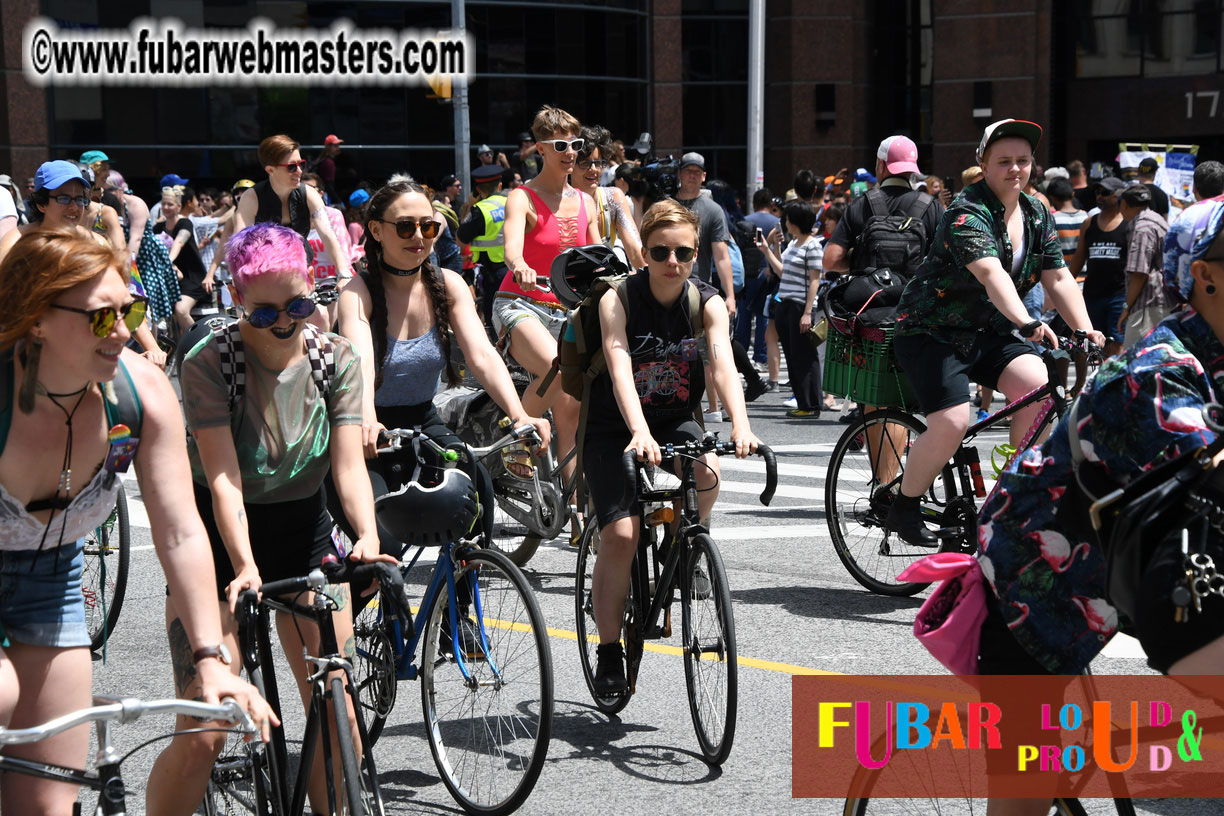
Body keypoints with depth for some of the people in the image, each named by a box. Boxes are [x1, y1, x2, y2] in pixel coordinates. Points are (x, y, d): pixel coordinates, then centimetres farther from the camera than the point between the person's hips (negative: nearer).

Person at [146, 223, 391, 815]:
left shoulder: (337, 359, -5)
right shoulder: (208, 362, -16)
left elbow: (348, 465, -12)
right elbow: (224, 478, -23)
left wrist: (367, 537, -31)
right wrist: (244, 566, -37)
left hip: (303, 533, 4)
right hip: (219, 541, -3)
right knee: (202, 737, -13)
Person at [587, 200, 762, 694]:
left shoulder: (707, 303, -10)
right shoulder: (618, 299, -17)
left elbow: (723, 364, -26)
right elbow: (620, 369, -31)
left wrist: (740, 425, -45)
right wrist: (639, 433, -48)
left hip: (676, 421, 2)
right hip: (615, 429, -2)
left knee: (707, 472, -32)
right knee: (620, 535, -19)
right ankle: (609, 651, -2)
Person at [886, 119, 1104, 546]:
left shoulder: (1037, 215, 5)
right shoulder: (967, 214, -20)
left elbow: (1058, 278, 1)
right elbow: (992, 274, -36)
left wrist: (1086, 332, -14)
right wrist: (1027, 324, -50)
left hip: (990, 332, 6)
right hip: (933, 330, -6)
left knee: (1038, 385, -20)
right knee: (951, 424, -21)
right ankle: (903, 508, 1)